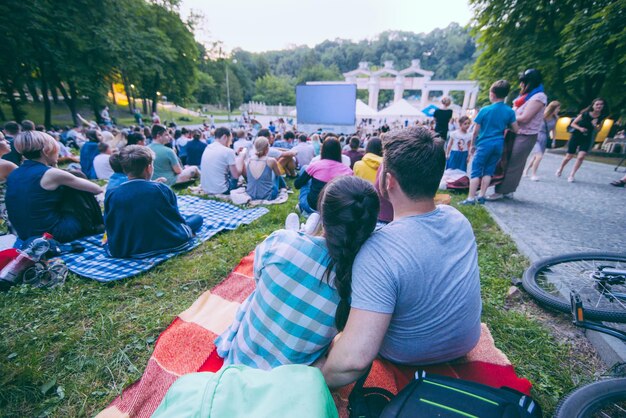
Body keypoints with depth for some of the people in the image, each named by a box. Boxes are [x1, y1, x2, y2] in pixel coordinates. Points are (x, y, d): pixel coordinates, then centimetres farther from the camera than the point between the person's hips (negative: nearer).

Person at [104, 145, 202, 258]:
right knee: (197, 218, 17)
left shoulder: (111, 195, -11)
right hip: (167, 244, -1)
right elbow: (176, 217, -4)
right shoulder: (161, 189, -19)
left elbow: (110, 227, 0)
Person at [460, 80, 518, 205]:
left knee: (475, 171, -3)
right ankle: (481, 196, 12)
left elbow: (476, 130, -4)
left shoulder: (485, 110, -6)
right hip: (499, 144, 4)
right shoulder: (510, 111, 2)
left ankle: (471, 198, -7)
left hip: (484, 144, -4)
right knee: (488, 171, 11)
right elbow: (515, 129, 5)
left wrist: (472, 145, 7)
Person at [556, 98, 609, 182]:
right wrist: (580, 128, -21)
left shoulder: (601, 117, -2)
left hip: (587, 139, 2)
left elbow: (598, 130, 6)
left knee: (581, 157, -15)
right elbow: (573, 124, -3)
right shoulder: (585, 114, -9)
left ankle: (571, 175, -6)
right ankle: (560, 169, 31)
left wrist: (595, 125, -16)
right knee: (569, 157, 5)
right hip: (576, 136, -2)